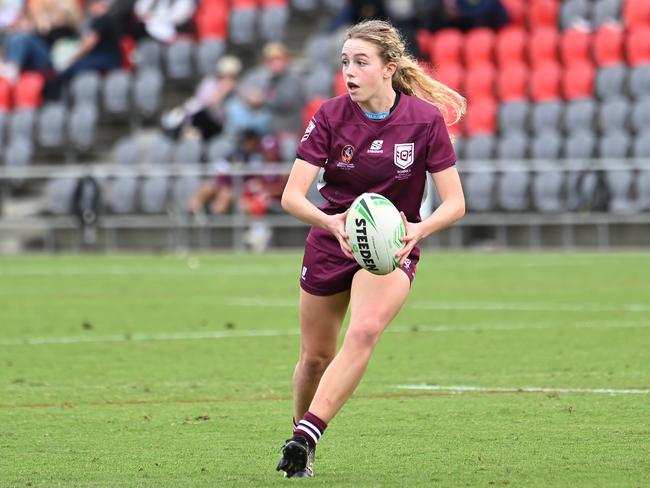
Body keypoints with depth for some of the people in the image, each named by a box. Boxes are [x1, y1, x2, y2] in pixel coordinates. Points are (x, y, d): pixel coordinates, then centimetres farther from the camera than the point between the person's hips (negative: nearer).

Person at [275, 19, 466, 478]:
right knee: (315, 356, 9)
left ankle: (306, 437, -34)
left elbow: (455, 202, -11)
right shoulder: (331, 116, -11)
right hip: (330, 245, 2)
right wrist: (332, 222, -36)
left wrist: (420, 228, -31)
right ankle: (301, 446, 33)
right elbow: (292, 195, -16)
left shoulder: (425, 120, -14)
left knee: (364, 331, -29)